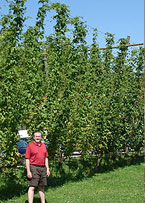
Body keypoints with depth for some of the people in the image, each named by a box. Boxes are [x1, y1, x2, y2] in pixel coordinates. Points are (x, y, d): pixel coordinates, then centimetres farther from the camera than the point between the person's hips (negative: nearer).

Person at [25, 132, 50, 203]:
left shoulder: (43, 145, 12)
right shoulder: (30, 146, -5)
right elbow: (27, 159, -9)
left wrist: (47, 169, 10)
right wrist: (28, 171, -15)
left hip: (42, 168, 6)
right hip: (33, 168, -6)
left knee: (41, 187, 13)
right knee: (32, 187, -10)